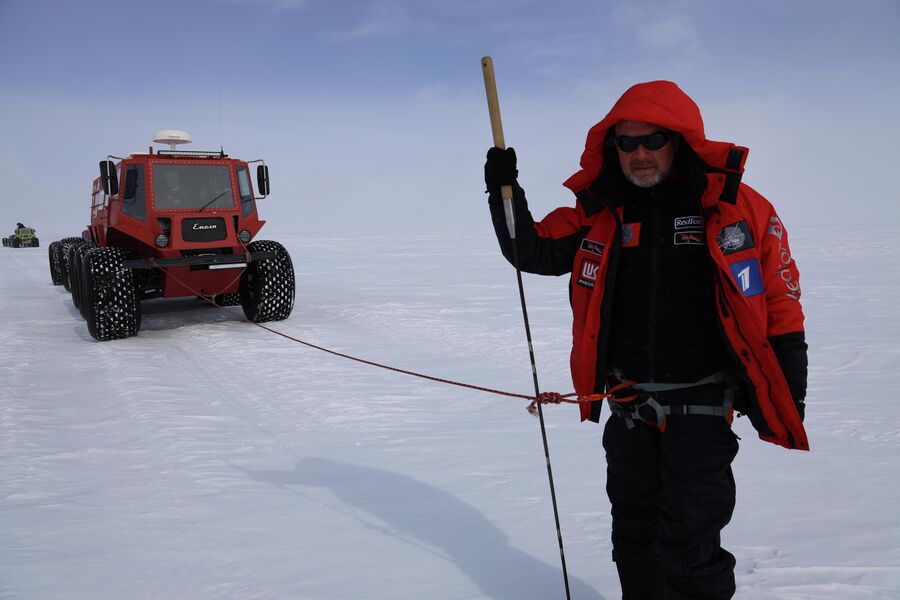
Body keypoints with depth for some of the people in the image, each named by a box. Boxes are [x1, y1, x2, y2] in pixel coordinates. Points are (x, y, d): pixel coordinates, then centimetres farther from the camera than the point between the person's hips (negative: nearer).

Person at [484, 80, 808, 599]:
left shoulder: (738, 207, -7)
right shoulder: (596, 215, 0)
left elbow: (780, 301, -3)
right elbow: (531, 251, 0)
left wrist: (786, 394, -4)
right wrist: (506, 192, -15)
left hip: (701, 404, -3)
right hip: (627, 405, 4)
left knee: (688, 543, -2)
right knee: (634, 531, 20)